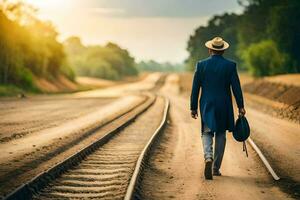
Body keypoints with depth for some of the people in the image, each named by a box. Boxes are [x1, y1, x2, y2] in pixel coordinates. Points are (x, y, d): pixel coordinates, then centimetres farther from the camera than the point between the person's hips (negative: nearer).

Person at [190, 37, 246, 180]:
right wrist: (240, 106, 1)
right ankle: (216, 168, 17)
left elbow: (195, 88, -1)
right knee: (220, 135, 13)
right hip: (224, 106, 0)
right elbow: (236, 87, -6)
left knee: (206, 133, 8)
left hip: (207, 106, 0)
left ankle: (208, 158, -22)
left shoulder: (201, 65, -3)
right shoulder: (230, 65, -5)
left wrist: (193, 107, 6)